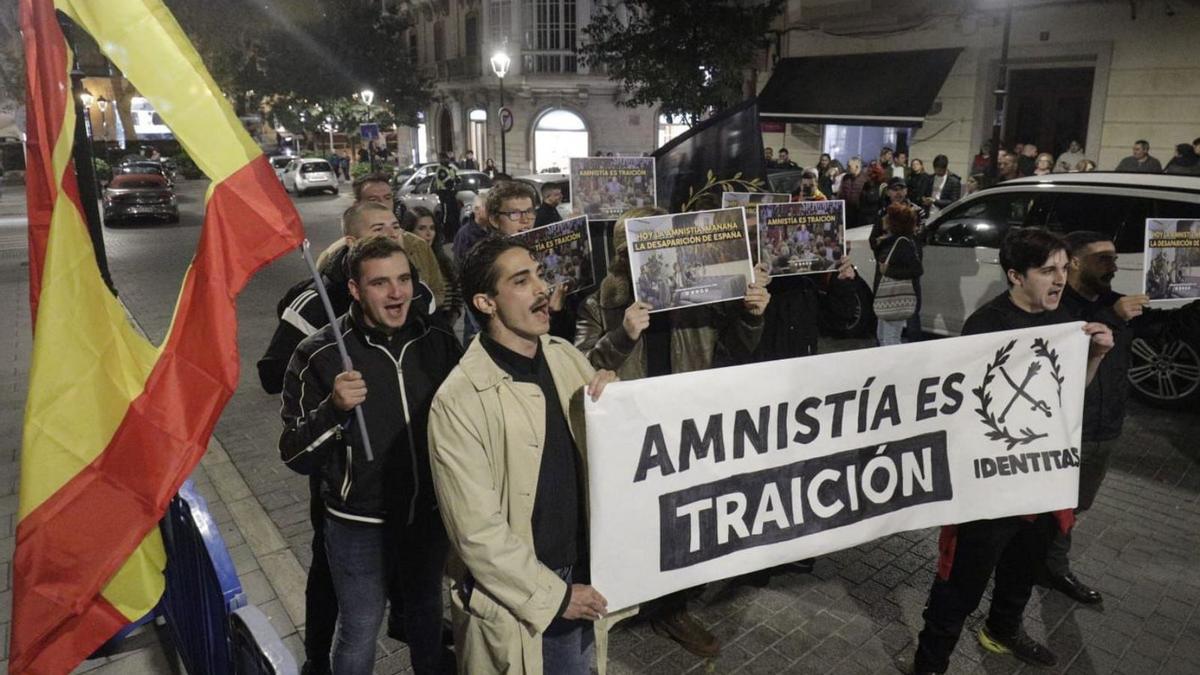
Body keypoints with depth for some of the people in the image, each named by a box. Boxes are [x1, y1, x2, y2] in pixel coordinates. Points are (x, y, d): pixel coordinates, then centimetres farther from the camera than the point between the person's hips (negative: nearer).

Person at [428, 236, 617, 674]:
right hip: (515, 598, -5)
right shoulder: (459, 401, -21)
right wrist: (553, 595, -12)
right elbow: (477, 532, -18)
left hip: (582, 578, 5)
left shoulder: (567, 357, -3)